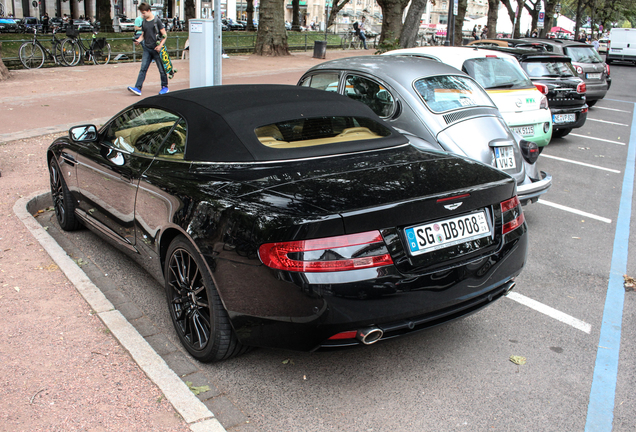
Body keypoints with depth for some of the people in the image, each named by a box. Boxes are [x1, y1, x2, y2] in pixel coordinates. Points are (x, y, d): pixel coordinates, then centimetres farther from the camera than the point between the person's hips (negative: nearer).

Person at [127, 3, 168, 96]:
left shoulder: (157, 21, -5)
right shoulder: (144, 22, 11)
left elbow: (164, 35, -6)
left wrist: (160, 45, -17)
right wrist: (139, 40, 0)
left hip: (156, 49, -5)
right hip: (147, 49, 5)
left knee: (162, 69, 4)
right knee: (143, 69, -3)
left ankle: (165, 87, 20)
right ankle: (138, 88, -9)